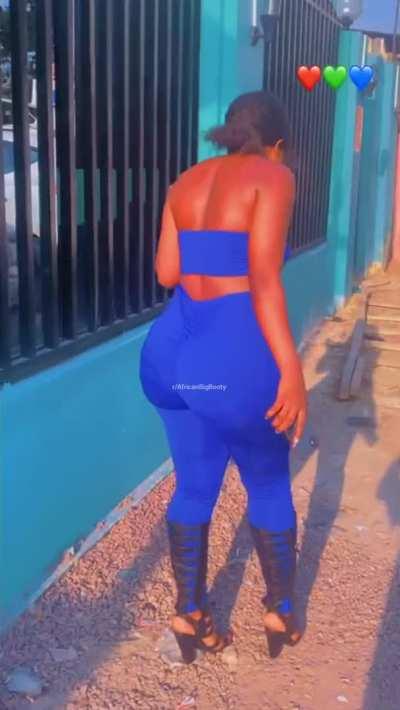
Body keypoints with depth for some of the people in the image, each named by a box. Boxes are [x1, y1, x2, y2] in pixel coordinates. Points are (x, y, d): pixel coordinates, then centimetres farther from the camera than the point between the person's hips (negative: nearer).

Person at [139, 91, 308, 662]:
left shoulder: (185, 183, 13)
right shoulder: (272, 177, -6)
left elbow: (167, 273, 11)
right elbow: (263, 280, -16)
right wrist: (291, 369, -17)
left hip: (176, 345, 6)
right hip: (237, 351, -6)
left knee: (194, 486, 17)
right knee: (269, 484, 15)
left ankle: (190, 616, 28)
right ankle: (281, 613, 31)